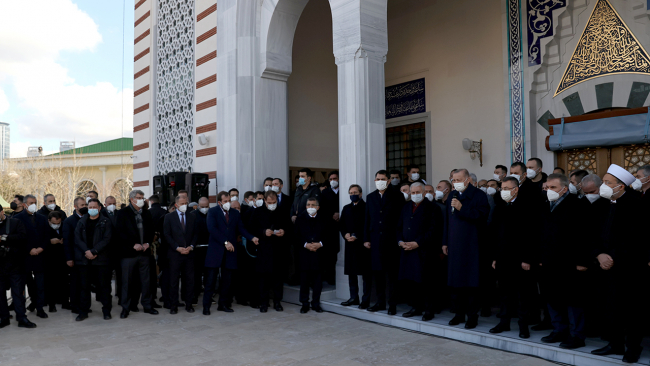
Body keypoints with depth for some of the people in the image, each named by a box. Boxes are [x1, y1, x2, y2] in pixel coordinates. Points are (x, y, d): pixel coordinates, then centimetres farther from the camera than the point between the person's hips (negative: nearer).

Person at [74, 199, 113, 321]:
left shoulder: (105, 222, 3)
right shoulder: (81, 222, 12)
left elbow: (106, 239, -6)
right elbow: (77, 238, 3)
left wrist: (94, 251, -14)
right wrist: (86, 251, -11)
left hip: (101, 259, -2)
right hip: (84, 259, 2)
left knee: (104, 285, 1)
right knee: (84, 286, 6)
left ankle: (106, 311, 9)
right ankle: (83, 311, 15)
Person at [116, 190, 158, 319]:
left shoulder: (146, 213, 12)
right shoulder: (123, 213, -1)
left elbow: (151, 230, 14)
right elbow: (120, 232, -8)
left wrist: (148, 243, -2)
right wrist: (133, 245, -14)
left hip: (144, 252, 4)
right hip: (129, 252, -4)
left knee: (146, 280, 8)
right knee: (127, 281, 3)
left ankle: (147, 305, 18)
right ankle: (125, 308, 13)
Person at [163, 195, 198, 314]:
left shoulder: (192, 217, 9)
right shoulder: (169, 217, 2)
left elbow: (196, 233, 9)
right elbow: (167, 235, -3)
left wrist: (191, 246, -6)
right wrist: (178, 248, -11)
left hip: (189, 253, 2)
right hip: (175, 254, -2)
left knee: (189, 279, 4)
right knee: (174, 280, 2)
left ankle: (189, 304, 14)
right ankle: (174, 305, 11)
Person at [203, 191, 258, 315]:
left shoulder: (235, 213, 13)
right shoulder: (212, 212, -1)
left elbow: (241, 229, 8)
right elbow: (212, 229, -12)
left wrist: (252, 238, -10)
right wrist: (225, 242, -18)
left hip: (230, 250, 4)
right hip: (215, 250, -4)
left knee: (227, 280, 9)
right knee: (211, 279, -1)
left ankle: (223, 304, 19)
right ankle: (206, 306, 7)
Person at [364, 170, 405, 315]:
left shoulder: (396, 196, 0)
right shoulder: (370, 197, 12)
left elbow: (401, 216, -3)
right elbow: (367, 219, 11)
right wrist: (366, 239, 6)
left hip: (391, 239, -4)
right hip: (375, 240, 4)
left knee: (392, 273, 1)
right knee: (377, 272, 8)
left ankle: (392, 304, 8)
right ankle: (380, 302, 19)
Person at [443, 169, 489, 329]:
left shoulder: (479, 196, -5)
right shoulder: (452, 197, 15)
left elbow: (481, 216, -19)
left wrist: (462, 208, -22)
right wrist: (445, 242, 16)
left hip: (471, 246, -6)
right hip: (454, 247, 6)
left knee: (471, 282, -1)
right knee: (455, 281, 10)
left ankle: (472, 315, 9)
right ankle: (460, 313, 22)